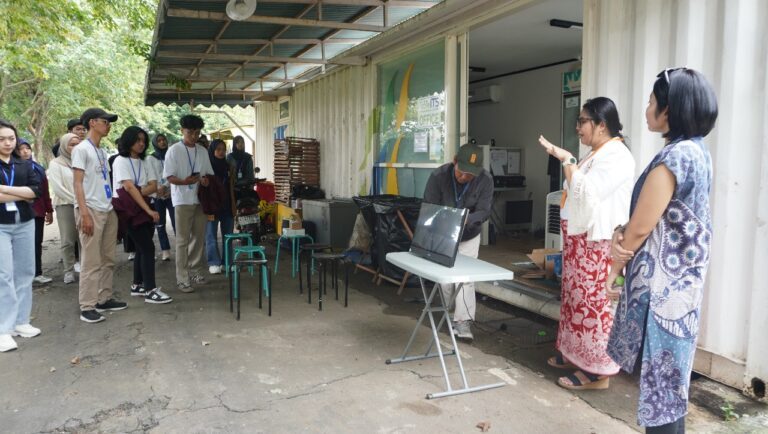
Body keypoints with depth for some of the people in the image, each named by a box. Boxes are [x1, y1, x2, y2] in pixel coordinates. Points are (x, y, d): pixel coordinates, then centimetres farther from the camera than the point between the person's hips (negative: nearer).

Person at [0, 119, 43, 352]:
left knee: (25, 273, 7)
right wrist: (22, 194, -8)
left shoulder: (25, 165, 10)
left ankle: (21, 322, 16)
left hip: (24, 224, 4)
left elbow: (36, 190, -4)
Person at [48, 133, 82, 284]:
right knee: (68, 241, -1)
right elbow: (57, 188, -6)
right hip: (65, 205, -3)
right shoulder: (56, 163, 2)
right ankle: (69, 270, 8)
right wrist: (75, 200, -10)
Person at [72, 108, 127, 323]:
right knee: (91, 261, -6)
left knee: (108, 259, 11)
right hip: (91, 210, -8)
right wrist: (84, 213, -18)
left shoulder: (102, 151, 16)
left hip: (108, 210, 8)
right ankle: (87, 307, -1)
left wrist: (112, 205, 12)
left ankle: (104, 299, 20)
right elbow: (78, 184, -11)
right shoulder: (81, 149, -6)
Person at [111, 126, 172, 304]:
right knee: (148, 247, -11)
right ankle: (151, 290, -9)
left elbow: (153, 186, 3)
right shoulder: (121, 161, -8)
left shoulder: (143, 163, 14)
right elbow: (130, 188, -18)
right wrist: (149, 210, -25)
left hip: (142, 209, 7)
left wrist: (139, 192, -19)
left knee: (142, 248, 10)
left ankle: (137, 286, 21)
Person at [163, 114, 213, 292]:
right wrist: (184, 181, -28)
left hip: (200, 199, 5)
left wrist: (206, 180, -9)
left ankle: (195, 271, 24)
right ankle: (182, 278, 1)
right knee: (183, 240, -3)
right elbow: (169, 177, -9)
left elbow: (209, 173, 14)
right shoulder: (174, 150, -5)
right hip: (182, 200, -5)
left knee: (199, 237, 11)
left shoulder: (203, 151, 10)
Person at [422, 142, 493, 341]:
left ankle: (463, 321, -2)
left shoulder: (485, 180, -23)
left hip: (469, 236, 0)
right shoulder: (438, 176, -26)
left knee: (466, 277, -6)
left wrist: (465, 220, -44)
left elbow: (484, 211, -24)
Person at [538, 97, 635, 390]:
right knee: (577, 298, 16)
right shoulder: (596, 154, 17)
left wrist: (566, 160, -19)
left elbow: (586, 192, -25)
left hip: (597, 243, -10)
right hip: (580, 240, 10)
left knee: (595, 303, -5)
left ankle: (597, 372, 4)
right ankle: (577, 355, 29)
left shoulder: (616, 156, -15)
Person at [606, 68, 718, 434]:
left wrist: (613, 270, -2)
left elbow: (642, 228, -17)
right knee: (665, 372, 19)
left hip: (662, 283, -10)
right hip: (677, 280, 10)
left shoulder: (675, 156, -20)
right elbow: (645, 217, 11)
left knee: (660, 376, 1)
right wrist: (620, 234, -7)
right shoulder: (696, 151, 11)